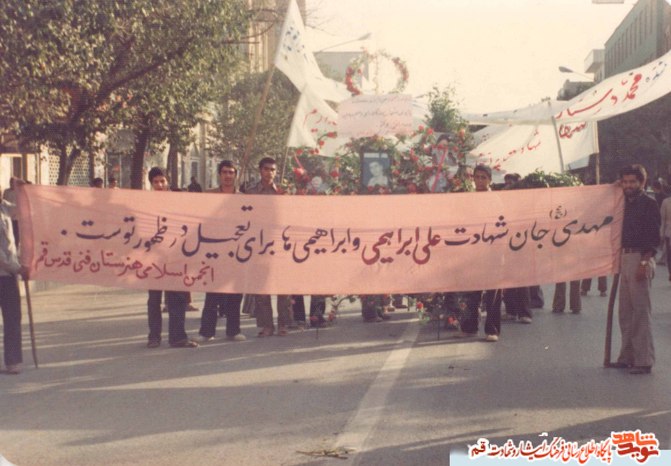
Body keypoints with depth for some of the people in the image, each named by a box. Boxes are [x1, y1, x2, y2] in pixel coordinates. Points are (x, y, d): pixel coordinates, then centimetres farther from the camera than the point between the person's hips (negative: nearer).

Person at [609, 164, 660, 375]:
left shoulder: (649, 204, -8)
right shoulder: (626, 204, 14)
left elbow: (653, 237, -14)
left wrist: (644, 263, -20)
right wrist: (620, 259, 10)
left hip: (640, 258, -8)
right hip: (626, 258, 8)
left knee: (641, 310, -7)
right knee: (625, 311, 12)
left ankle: (644, 361, -3)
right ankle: (628, 356, 20)